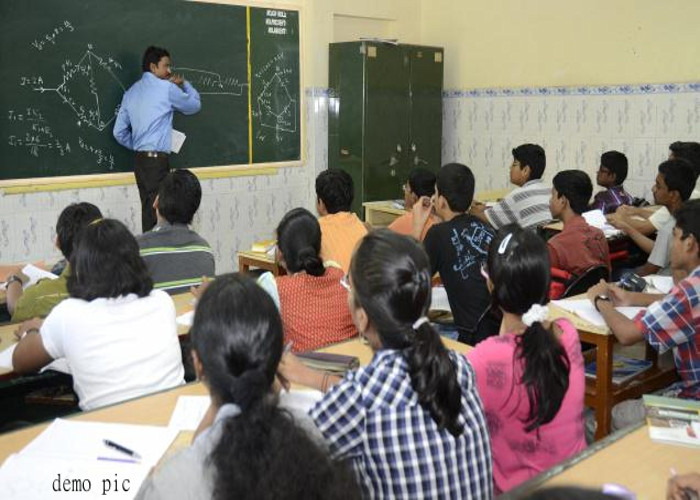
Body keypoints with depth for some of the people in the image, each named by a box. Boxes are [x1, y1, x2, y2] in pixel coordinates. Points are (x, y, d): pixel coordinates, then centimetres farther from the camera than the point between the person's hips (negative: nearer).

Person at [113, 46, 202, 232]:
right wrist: (184, 84, 23)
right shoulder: (167, 88, -5)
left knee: (149, 209, 9)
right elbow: (195, 105, 11)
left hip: (140, 159, 8)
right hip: (157, 159, -7)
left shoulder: (131, 92, 15)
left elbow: (119, 132, 14)